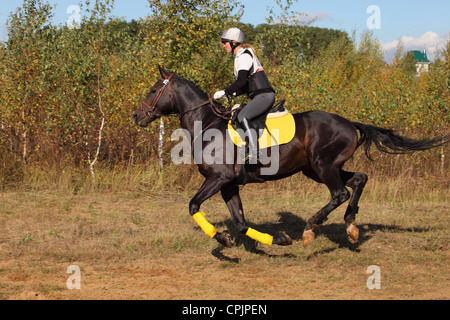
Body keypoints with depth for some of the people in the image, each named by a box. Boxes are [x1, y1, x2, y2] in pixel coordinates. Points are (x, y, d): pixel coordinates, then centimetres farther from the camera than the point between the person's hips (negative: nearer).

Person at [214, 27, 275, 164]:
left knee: (243, 116, -29)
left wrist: (225, 92, -15)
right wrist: (231, 94, 13)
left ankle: (254, 154, -41)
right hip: (260, 97, 11)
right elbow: (246, 86, 25)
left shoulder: (244, 56, -8)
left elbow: (241, 81, -20)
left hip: (264, 95, -11)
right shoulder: (241, 56, 24)